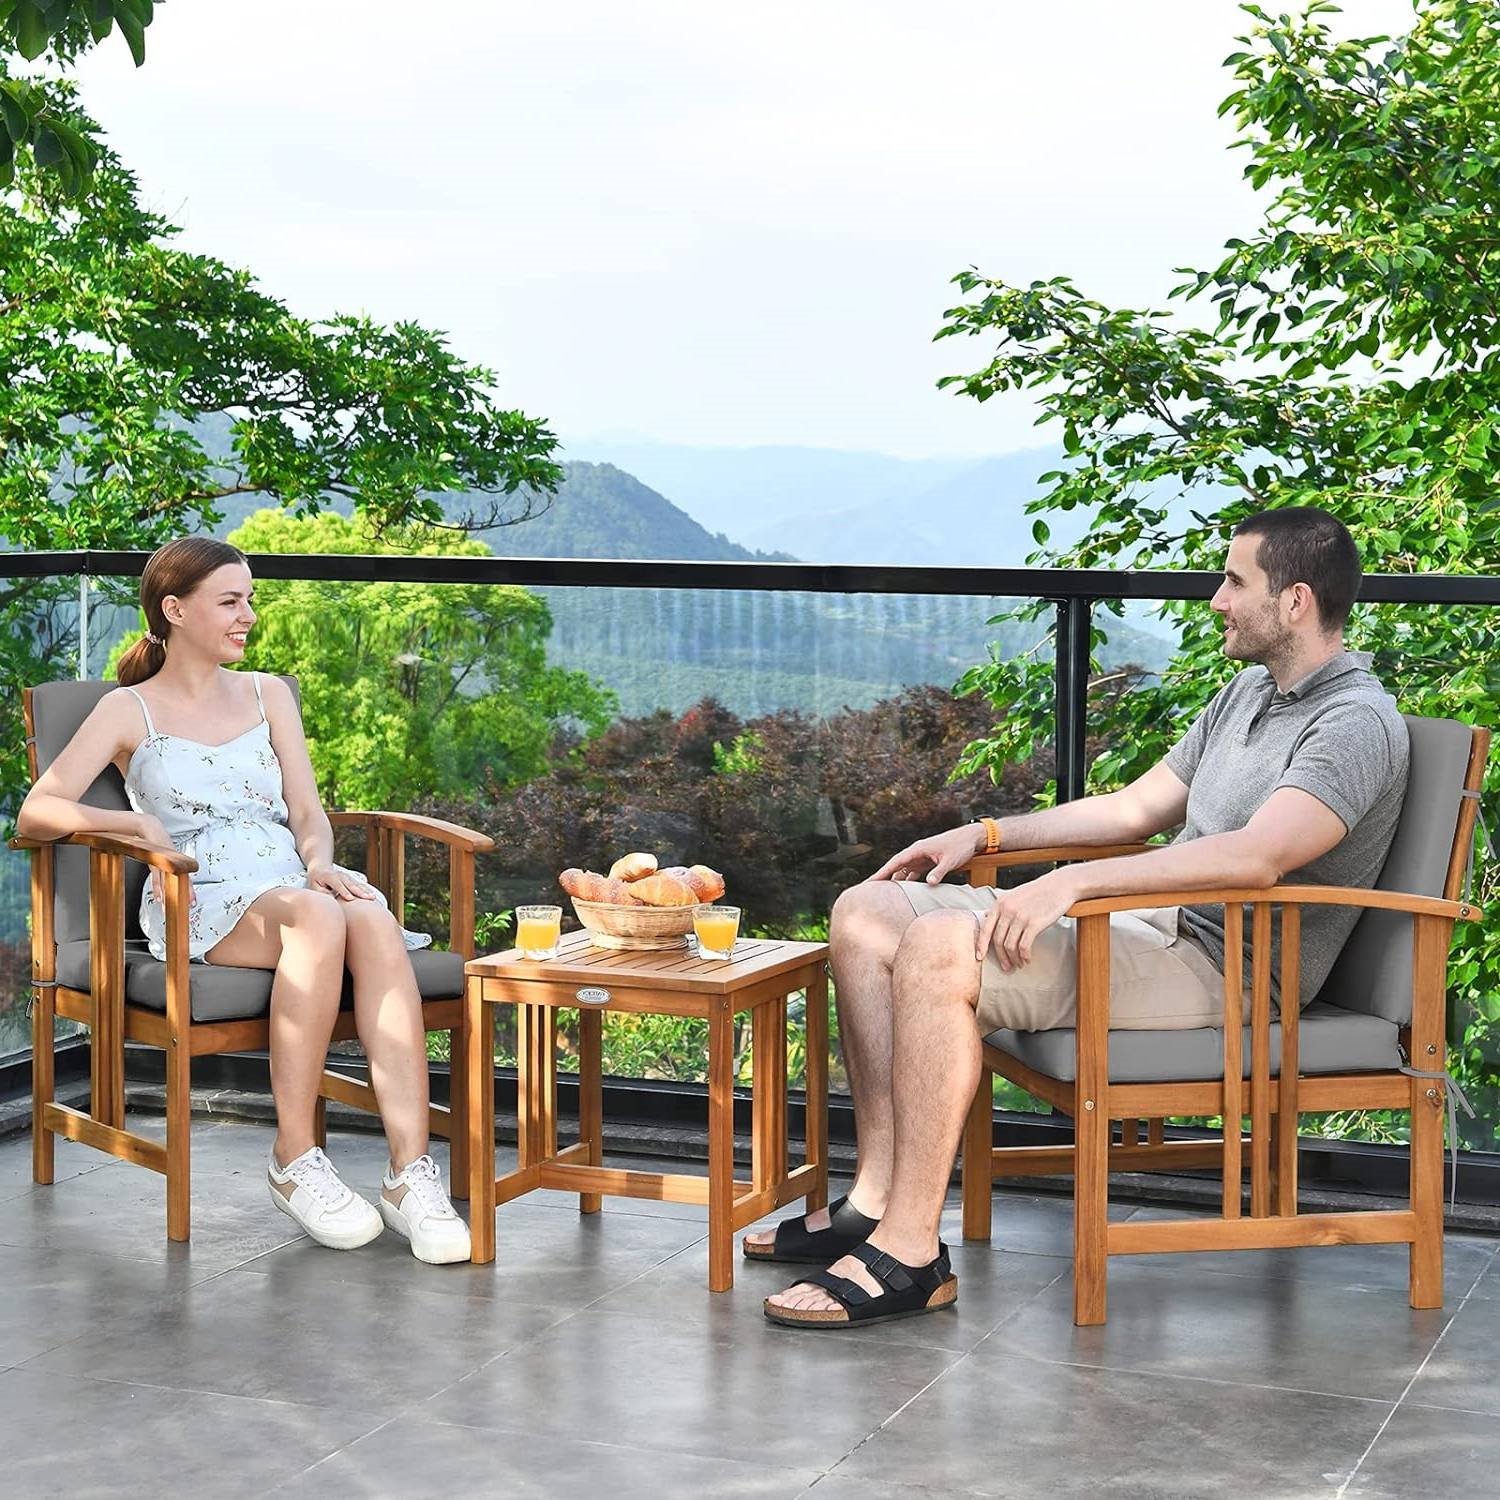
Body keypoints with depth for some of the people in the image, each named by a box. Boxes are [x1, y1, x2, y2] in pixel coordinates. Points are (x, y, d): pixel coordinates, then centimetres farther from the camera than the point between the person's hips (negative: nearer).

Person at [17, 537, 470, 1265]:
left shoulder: (267, 694, 23)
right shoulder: (130, 710, 10)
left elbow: (307, 810, 15)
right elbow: (37, 812, -2)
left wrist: (320, 861, -8)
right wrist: (139, 825, -18)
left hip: (291, 886, 4)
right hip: (200, 906, -4)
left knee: (375, 921, -33)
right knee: (318, 918, -37)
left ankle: (411, 1173, -42)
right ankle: (294, 1161, -29)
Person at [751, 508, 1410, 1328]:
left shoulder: (1357, 723, -13)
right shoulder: (1247, 693, 19)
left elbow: (1257, 856, -30)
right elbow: (1137, 807, 27)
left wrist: (1074, 880, -35)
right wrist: (986, 834, 19)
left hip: (1221, 967, -10)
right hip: (1149, 921, 10)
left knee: (938, 949, -30)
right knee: (867, 912, 2)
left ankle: (909, 1253, -27)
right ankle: (879, 1194, -4)